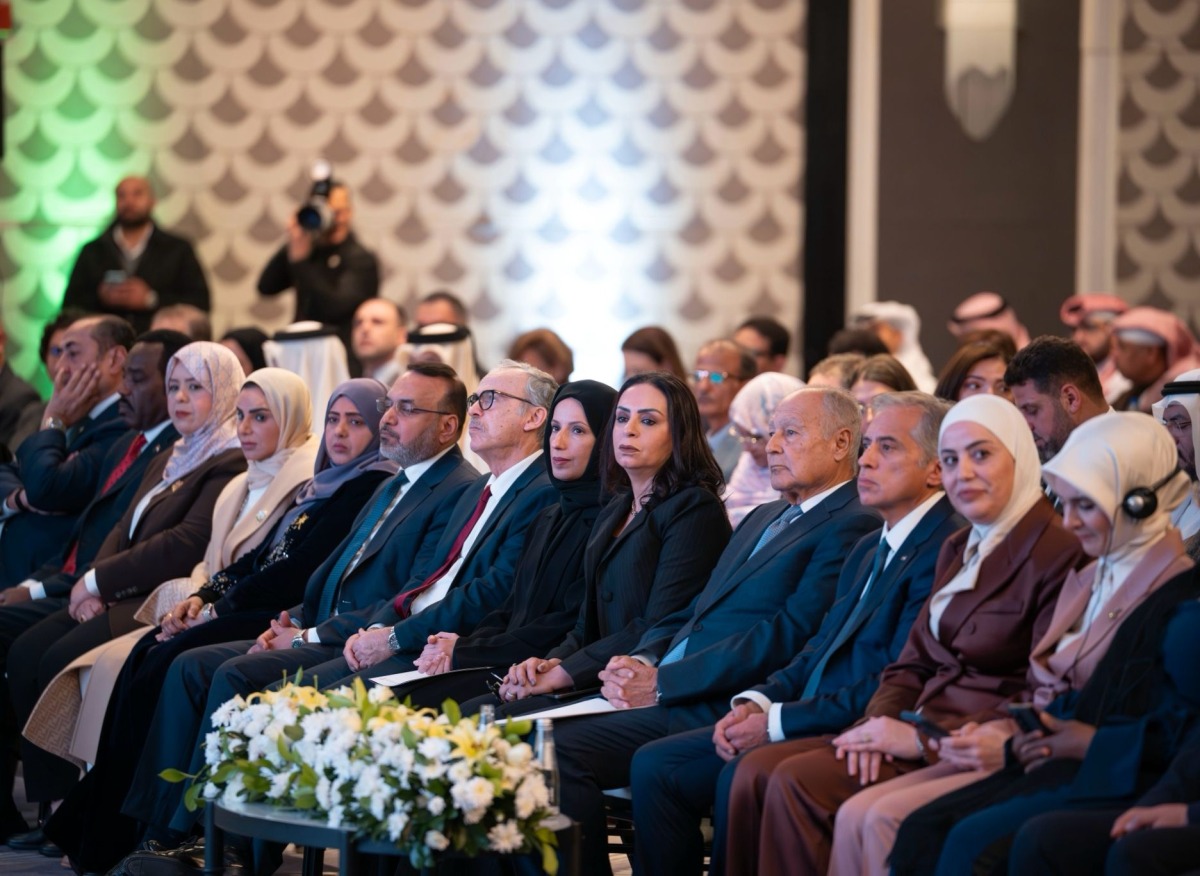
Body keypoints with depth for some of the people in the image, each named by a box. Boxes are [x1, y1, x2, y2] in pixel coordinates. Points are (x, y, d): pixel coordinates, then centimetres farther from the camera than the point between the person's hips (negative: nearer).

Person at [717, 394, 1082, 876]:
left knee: (800, 782, -24)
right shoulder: (958, 550, 19)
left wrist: (923, 739, -19)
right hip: (923, 725, 9)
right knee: (757, 769, -10)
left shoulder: (1059, 553, -11)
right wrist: (881, 721, -4)